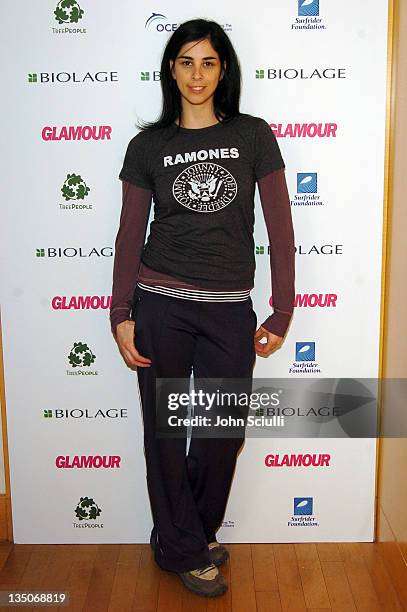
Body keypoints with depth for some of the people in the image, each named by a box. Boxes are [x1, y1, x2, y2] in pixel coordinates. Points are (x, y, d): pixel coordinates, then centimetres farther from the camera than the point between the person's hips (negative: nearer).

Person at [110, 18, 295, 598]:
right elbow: (130, 235, 4)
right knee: (166, 431, 9)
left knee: (222, 432, 10)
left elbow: (280, 229, 1)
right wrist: (121, 316, -2)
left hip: (230, 310, 1)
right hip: (161, 306, 0)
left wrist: (282, 313, -2)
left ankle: (192, 533, 37)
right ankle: (186, 550, 30)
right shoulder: (148, 145, 3)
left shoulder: (253, 136, 2)